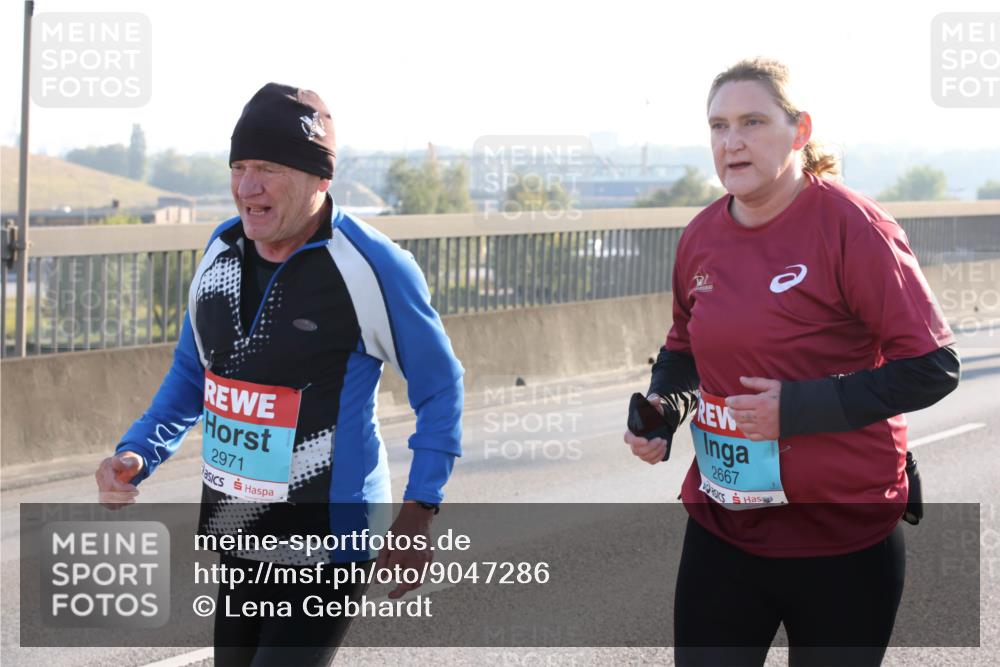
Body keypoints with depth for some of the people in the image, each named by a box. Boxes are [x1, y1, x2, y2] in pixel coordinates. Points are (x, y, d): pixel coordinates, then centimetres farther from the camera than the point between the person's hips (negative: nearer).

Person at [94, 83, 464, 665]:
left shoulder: (373, 266, -15)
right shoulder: (223, 249, 3)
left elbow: (440, 387, -5)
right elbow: (191, 375, 16)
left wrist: (420, 512, -12)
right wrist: (137, 456, 0)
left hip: (328, 545, -7)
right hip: (237, 538, 7)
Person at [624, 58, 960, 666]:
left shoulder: (852, 227, -14)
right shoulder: (701, 237, 4)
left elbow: (933, 366, -16)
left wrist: (799, 408, -23)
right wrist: (661, 407, 1)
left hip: (842, 539, -5)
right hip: (723, 527, 5)